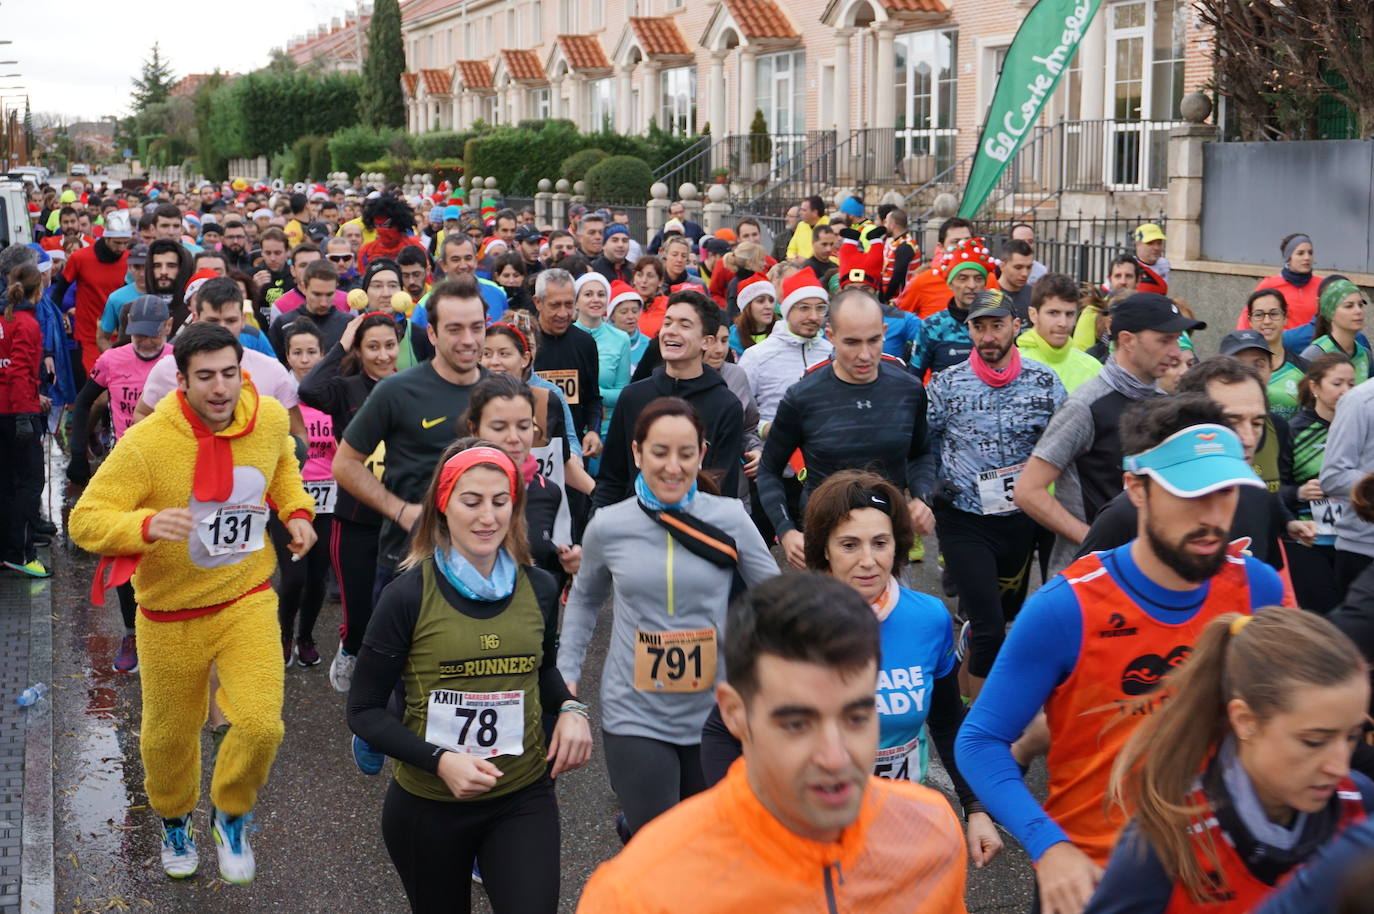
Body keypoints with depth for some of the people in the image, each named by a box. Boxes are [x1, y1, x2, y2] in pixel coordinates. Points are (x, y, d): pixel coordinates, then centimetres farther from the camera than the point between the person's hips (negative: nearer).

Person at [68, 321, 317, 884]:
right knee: (170, 734, 17)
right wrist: (145, 525, -39)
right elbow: (85, 520, -21)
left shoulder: (269, 418, -10)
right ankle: (174, 820, 50)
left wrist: (296, 510, 0)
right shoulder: (145, 444, -23)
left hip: (247, 601, 2)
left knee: (260, 723, -14)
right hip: (171, 614, -1)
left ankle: (232, 816, 19)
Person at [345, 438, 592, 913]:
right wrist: (439, 760, -22)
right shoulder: (409, 596, -13)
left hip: (523, 801, 2)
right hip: (428, 807, -2)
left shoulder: (539, 589, -2)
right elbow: (364, 710, -9)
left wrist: (569, 708, -3)